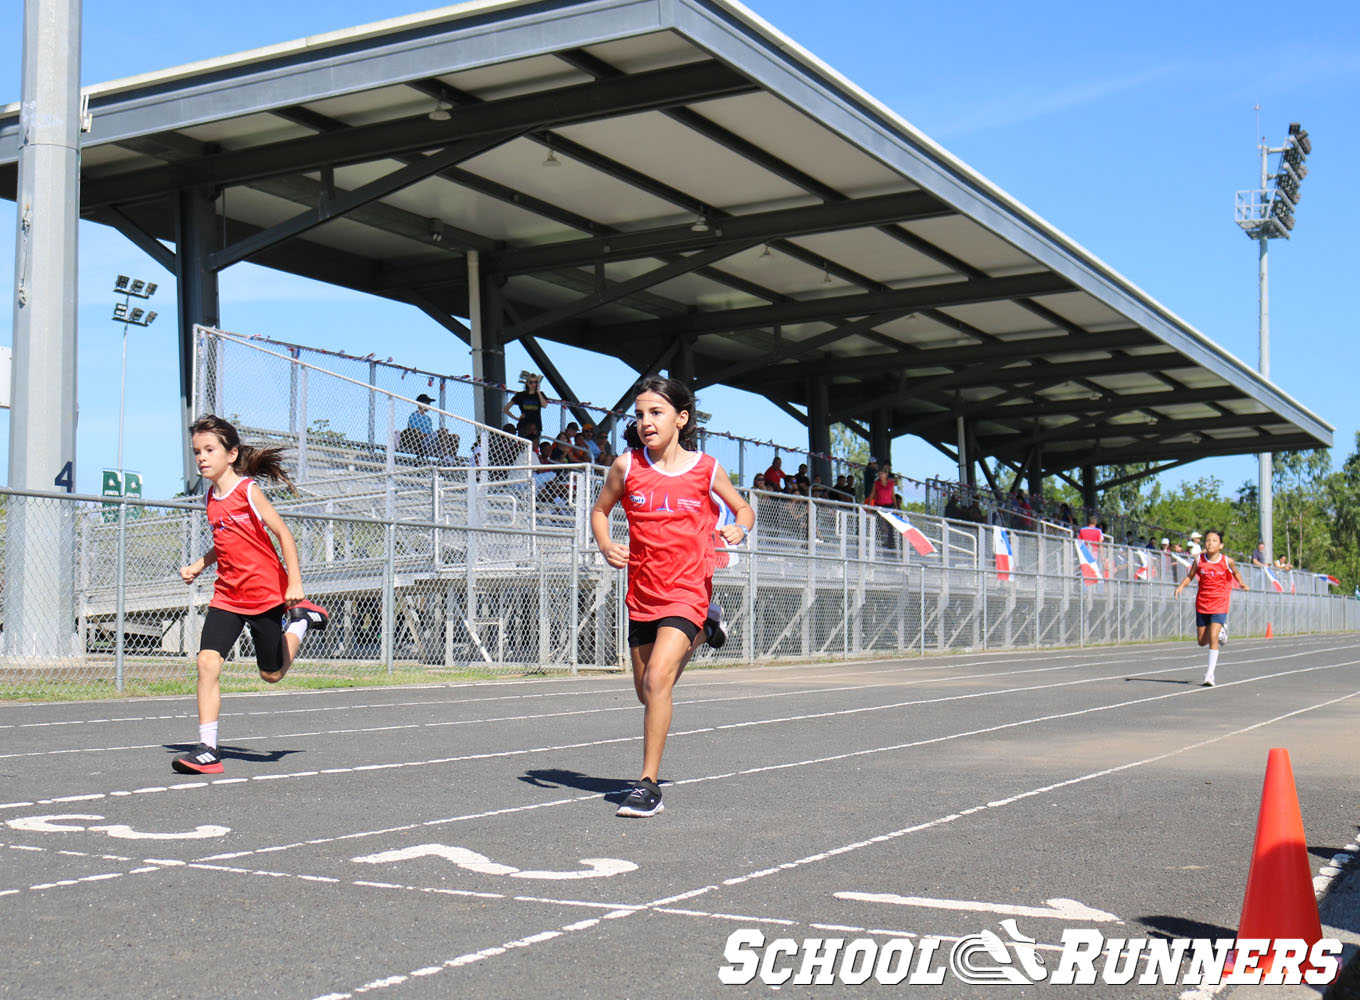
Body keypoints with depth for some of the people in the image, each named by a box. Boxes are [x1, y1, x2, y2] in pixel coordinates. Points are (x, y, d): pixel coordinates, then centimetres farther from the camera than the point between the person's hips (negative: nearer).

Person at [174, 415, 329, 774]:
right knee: (207, 662, -13)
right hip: (226, 596, 5)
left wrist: (295, 583, -16)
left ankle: (302, 618, 31)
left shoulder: (247, 489, -12)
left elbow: (283, 533, -11)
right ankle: (207, 749, -11)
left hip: (266, 593, -5)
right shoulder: (210, 498, 8)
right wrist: (198, 565, 8)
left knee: (272, 674, 7)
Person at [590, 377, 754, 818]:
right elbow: (600, 510, 14)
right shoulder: (626, 466, -1)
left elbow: (743, 508, 12)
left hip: (687, 589, -4)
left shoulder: (706, 469, -4)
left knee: (658, 678, -22)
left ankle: (648, 784, -11)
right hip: (642, 593, 4)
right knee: (646, 691, 16)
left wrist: (739, 529, -11)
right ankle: (699, 633, 47)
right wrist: (606, 547, -6)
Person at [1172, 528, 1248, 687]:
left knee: (1213, 638, -17)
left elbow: (1235, 572, 13)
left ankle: (1210, 675, -12)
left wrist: (1242, 583, -1)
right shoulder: (1199, 560, -5)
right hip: (1202, 604, 3)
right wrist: (1181, 586, -11)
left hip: (1219, 604, -3)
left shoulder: (1227, 561, -7)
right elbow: (1190, 576, 6)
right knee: (1202, 641, 11)